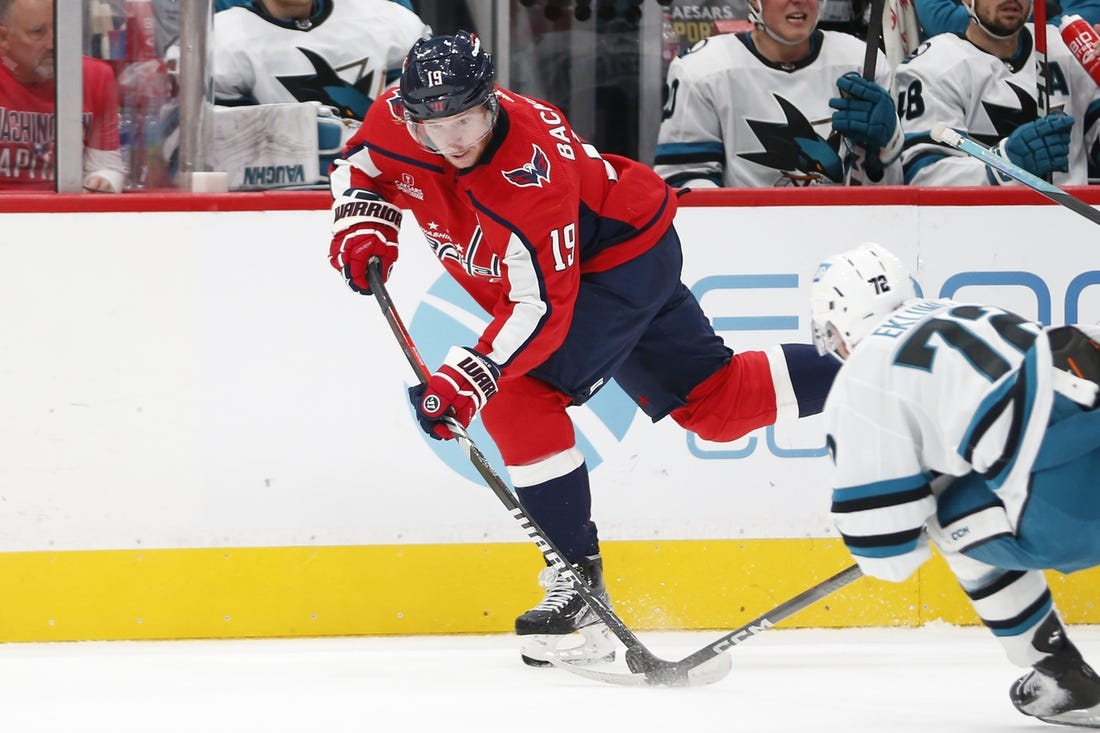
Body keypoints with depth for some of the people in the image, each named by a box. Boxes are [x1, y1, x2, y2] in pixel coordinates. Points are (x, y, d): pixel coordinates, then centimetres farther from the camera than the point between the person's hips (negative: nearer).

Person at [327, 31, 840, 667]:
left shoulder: (530, 174, -38)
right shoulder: (397, 121, -18)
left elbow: (543, 308, -38)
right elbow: (360, 167, 7)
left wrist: (468, 379, -43)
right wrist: (363, 221, -12)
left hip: (628, 253, -8)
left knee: (519, 395, -21)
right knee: (717, 402, 12)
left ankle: (578, 577, -14)